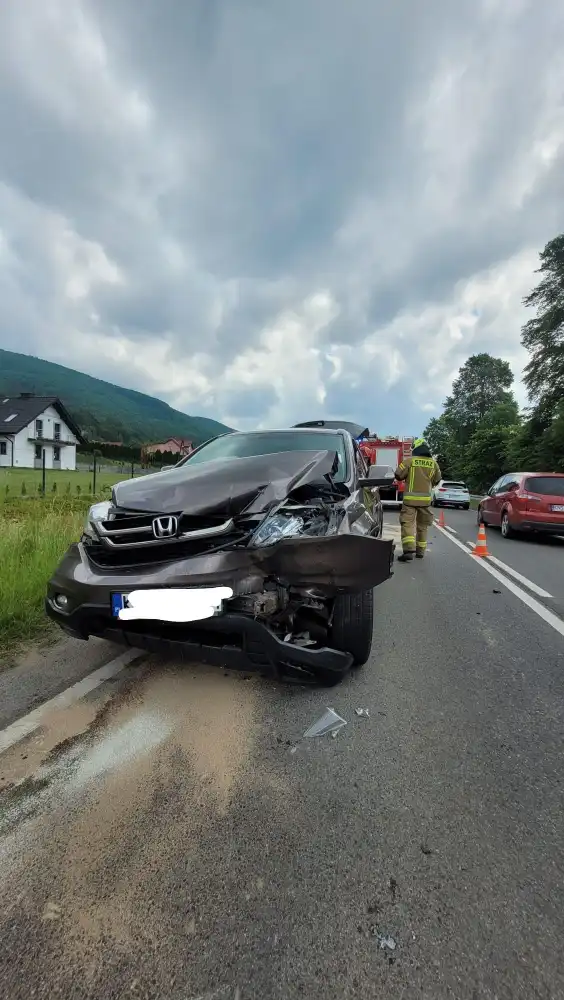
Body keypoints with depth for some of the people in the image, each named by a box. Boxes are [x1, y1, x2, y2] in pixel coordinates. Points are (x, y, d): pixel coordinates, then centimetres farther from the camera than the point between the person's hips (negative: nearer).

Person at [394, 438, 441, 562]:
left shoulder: (410, 460, -7)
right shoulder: (433, 463, 5)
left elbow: (398, 475, -7)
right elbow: (437, 480, 15)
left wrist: (406, 478, 14)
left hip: (411, 498, -4)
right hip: (426, 499, 4)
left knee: (407, 523, -5)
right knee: (422, 525, 14)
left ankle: (409, 550, -20)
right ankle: (420, 551, 22)